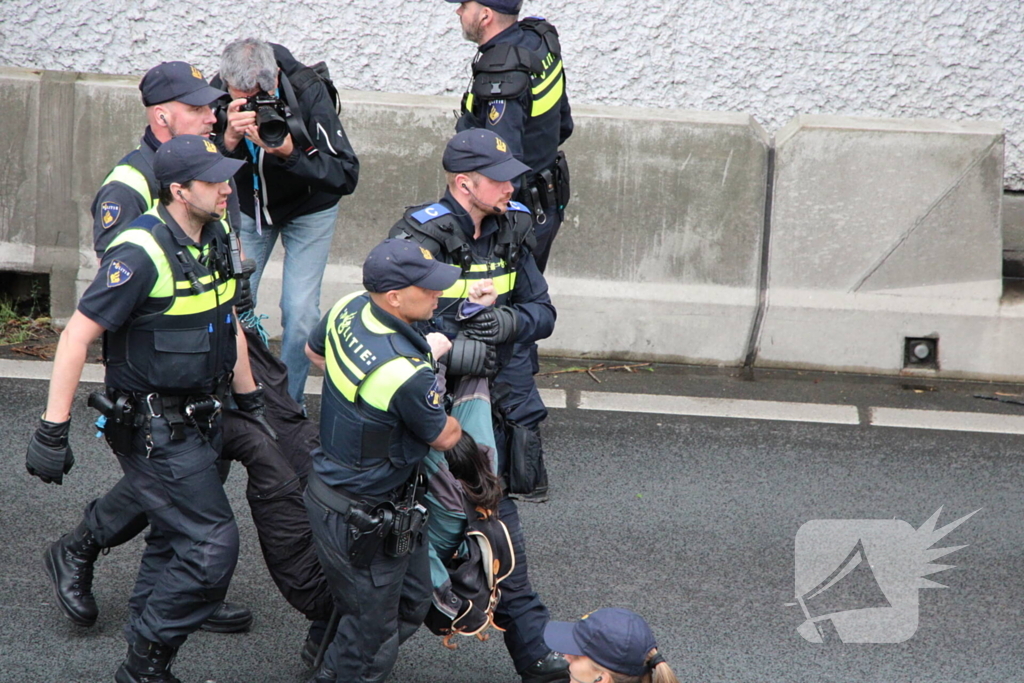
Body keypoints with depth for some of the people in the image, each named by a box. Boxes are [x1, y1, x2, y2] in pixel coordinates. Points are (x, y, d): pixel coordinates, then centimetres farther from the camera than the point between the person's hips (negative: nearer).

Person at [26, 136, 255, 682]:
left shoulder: (215, 238, 4)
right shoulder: (141, 254, -23)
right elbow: (76, 336, -21)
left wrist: (249, 401, 23)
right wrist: (52, 431, -22)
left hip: (198, 421, 9)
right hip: (152, 432, -9)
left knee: (174, 543, 16)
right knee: (211, 546, -10)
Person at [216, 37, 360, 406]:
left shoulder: (308, 92, -31)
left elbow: (347, 175, -32)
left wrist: (291, 153, -46)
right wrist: (228, 140, -45)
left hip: (307, 209, -2)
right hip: (246, 206, 2)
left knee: (300, 313, -9)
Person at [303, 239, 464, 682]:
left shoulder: (348, 310, -10)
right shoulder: (408, 374, -35)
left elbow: (314, 351, 16)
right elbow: (445, 438, -13)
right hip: (362, 524, -9)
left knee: (412, 603, 25)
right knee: (371, 635, 9)